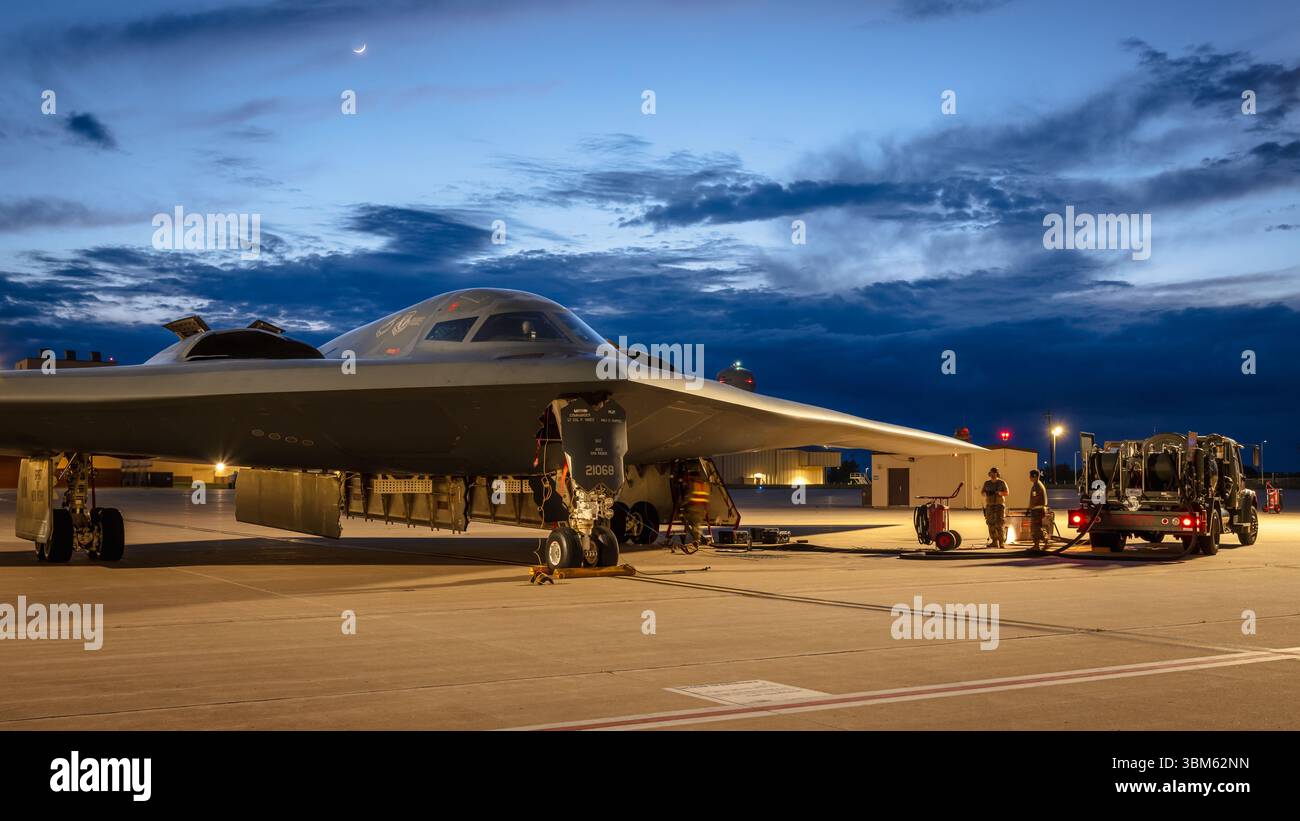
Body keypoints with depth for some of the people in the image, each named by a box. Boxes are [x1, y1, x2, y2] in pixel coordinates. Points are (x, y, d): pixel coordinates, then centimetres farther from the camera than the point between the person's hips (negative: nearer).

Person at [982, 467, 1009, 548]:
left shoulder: (1002, 483, 1)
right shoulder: (987, 483, 11)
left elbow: (1006, 492, -4)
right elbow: (983, 493, 10)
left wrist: (998, 492, -21)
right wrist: (986, 493, -13)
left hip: (999, 505, -4)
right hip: (989, 505, 4)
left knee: (1000, 524, -10)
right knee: (991, 524, 0)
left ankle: (1002, 542, -7)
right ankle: (994, 542, 6)